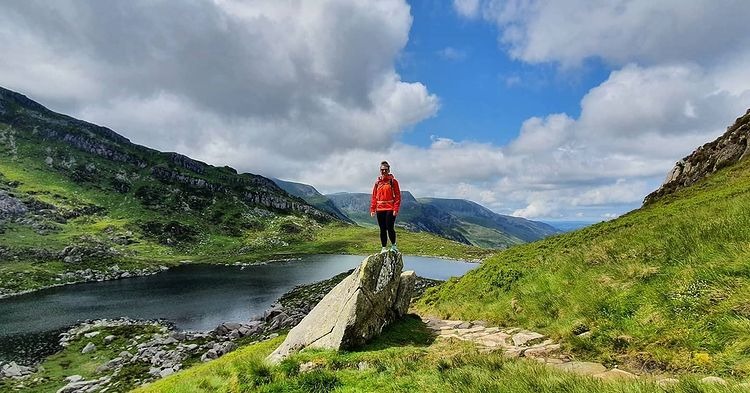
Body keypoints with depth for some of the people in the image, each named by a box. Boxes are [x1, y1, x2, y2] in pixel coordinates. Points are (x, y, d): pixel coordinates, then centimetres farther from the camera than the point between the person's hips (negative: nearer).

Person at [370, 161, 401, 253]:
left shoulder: (393, 181, -1)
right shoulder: (377, 182, 10)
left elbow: (397, 196, -5)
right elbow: (374, 196, 11)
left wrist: (396, 209, -13)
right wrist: (372, 209, 5)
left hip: (390, 209, -4)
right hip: (380, 209, 4)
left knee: (389, 228, -8)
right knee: (382, 229, 9)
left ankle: (393, 245, 13)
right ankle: (383, 248, 19)